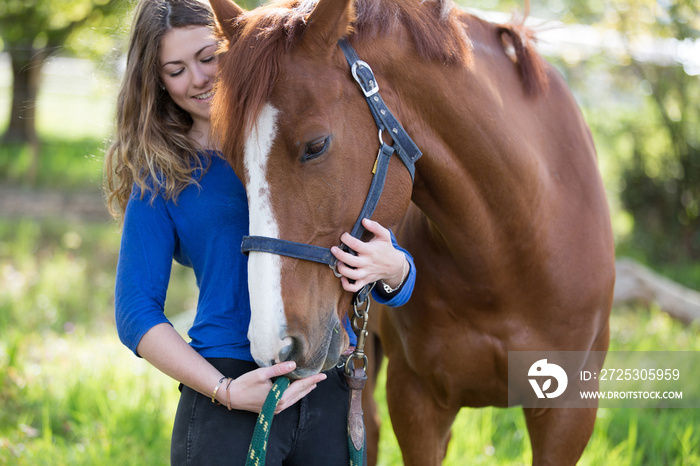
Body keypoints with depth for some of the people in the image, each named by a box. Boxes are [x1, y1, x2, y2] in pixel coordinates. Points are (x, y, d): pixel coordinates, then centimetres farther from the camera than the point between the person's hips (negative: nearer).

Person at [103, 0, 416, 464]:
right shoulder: (159, 178, 3)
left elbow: (399, 290, 8)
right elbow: (137, 314, -2)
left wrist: (388, 267, -16)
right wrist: (224, 390, -15)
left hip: (332, 393, 2)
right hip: (229, 411, -2)